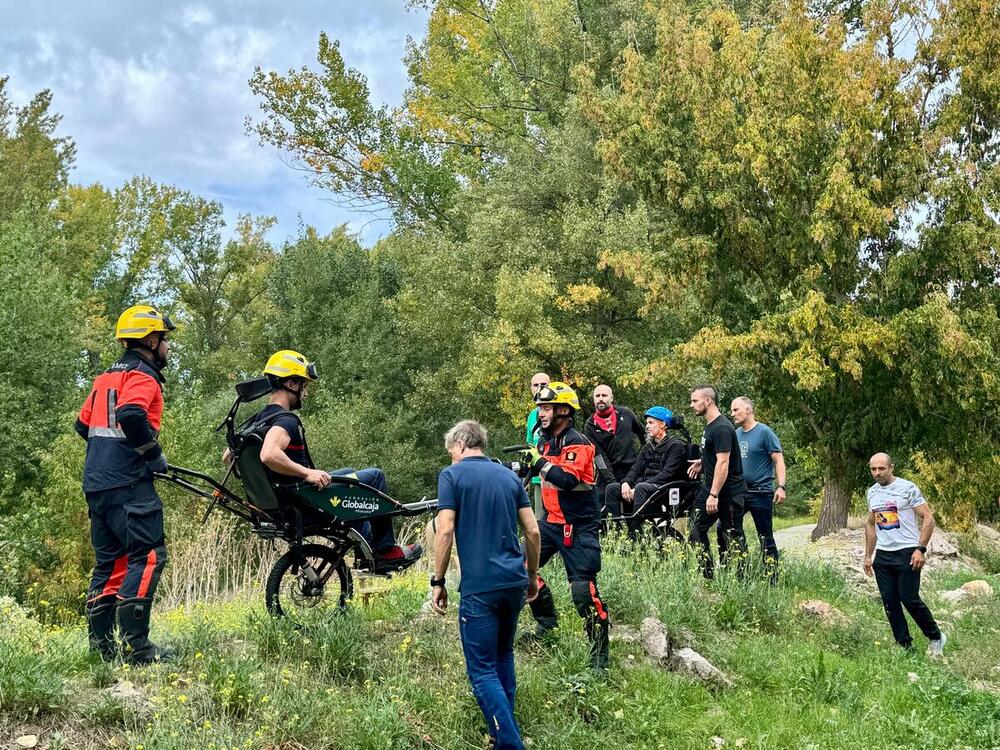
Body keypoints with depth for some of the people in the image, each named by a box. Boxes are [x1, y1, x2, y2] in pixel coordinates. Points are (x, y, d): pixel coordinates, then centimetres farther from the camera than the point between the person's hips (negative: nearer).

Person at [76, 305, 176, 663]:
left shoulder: (106, 376, 19)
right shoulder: (142, 376, -8)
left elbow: (83, 425, 23)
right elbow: (131, 416, -26)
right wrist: (155, 455, -14)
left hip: (96, 484, 9)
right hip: (128, 484, -9)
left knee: (109, 560, 13)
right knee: (148, 557, -8)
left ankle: (100, 641, 15)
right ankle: (135, 644, -12)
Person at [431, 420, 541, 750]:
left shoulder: (452, 475, -2)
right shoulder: (509, 475, 13)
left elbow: (445, 531, -11)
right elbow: (533, 531, 11)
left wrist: (438, 581, -3)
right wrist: (532, 574, 22)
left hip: (480, 586, -6)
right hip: (514, 581, 6)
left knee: (483, 670, -1)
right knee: (503, 657, 22)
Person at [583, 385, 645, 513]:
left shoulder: (625, 414, 4)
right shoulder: (590, 425, -1)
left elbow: (643, 434, 19)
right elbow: (598, 455, -9)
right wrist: (612, 482, -16)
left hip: (631, 470, 1)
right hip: (608, 474, -1)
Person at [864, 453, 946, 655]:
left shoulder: (907, 488, -9)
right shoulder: (872, 492, 11)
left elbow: (928, 518, -10)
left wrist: (921, 549, -18)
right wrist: (868, 556, 18)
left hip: (907, 553, -6)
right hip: (883, 555, 6)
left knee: (909, 599, -8)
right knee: (889, 602, 4)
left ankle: (936, 637, 14)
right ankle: (904, 646, 14)